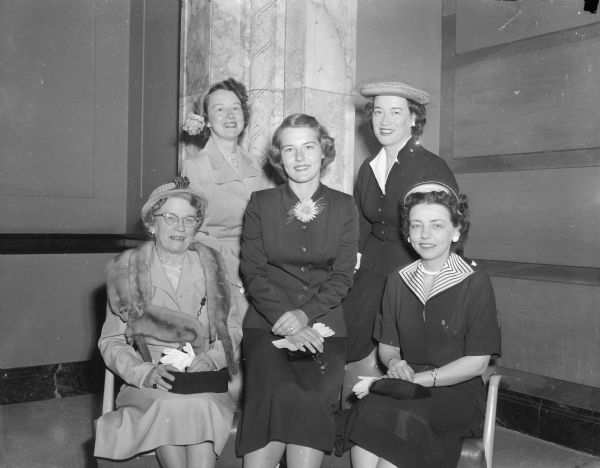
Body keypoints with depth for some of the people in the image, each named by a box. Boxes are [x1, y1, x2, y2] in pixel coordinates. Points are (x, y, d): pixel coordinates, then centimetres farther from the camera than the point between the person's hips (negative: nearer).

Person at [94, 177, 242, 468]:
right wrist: (146, 372, -13)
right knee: (169, 408, -32)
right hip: (149, 387, -1)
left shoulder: (211, 265, 11)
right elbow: (111, 341, 5)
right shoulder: (127, 271, 6)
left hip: (205, 382, 1)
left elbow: (233, 328, 11)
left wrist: (209, 359, -8)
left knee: (201, 408, -31)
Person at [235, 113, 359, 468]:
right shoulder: (261, 203, 9)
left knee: (315, 399, -26)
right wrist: (285, 321, -13)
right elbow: (253, 271, 1)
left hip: (323, 324, 1)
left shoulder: (344, 207, 10)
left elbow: (343, 276, 3)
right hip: (268, 325, 0)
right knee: (282, 395, -27)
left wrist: (305, 313, -13)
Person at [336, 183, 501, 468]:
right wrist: (394, 363, -8)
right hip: (405, 388, 4)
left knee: (403, 424, -33)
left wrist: (419, 378, -14)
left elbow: (477, 362, -7)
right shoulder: (398, 281, 11)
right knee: (365, 411, -29)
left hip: (458, 393, -3)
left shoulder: (475, 283, -5)